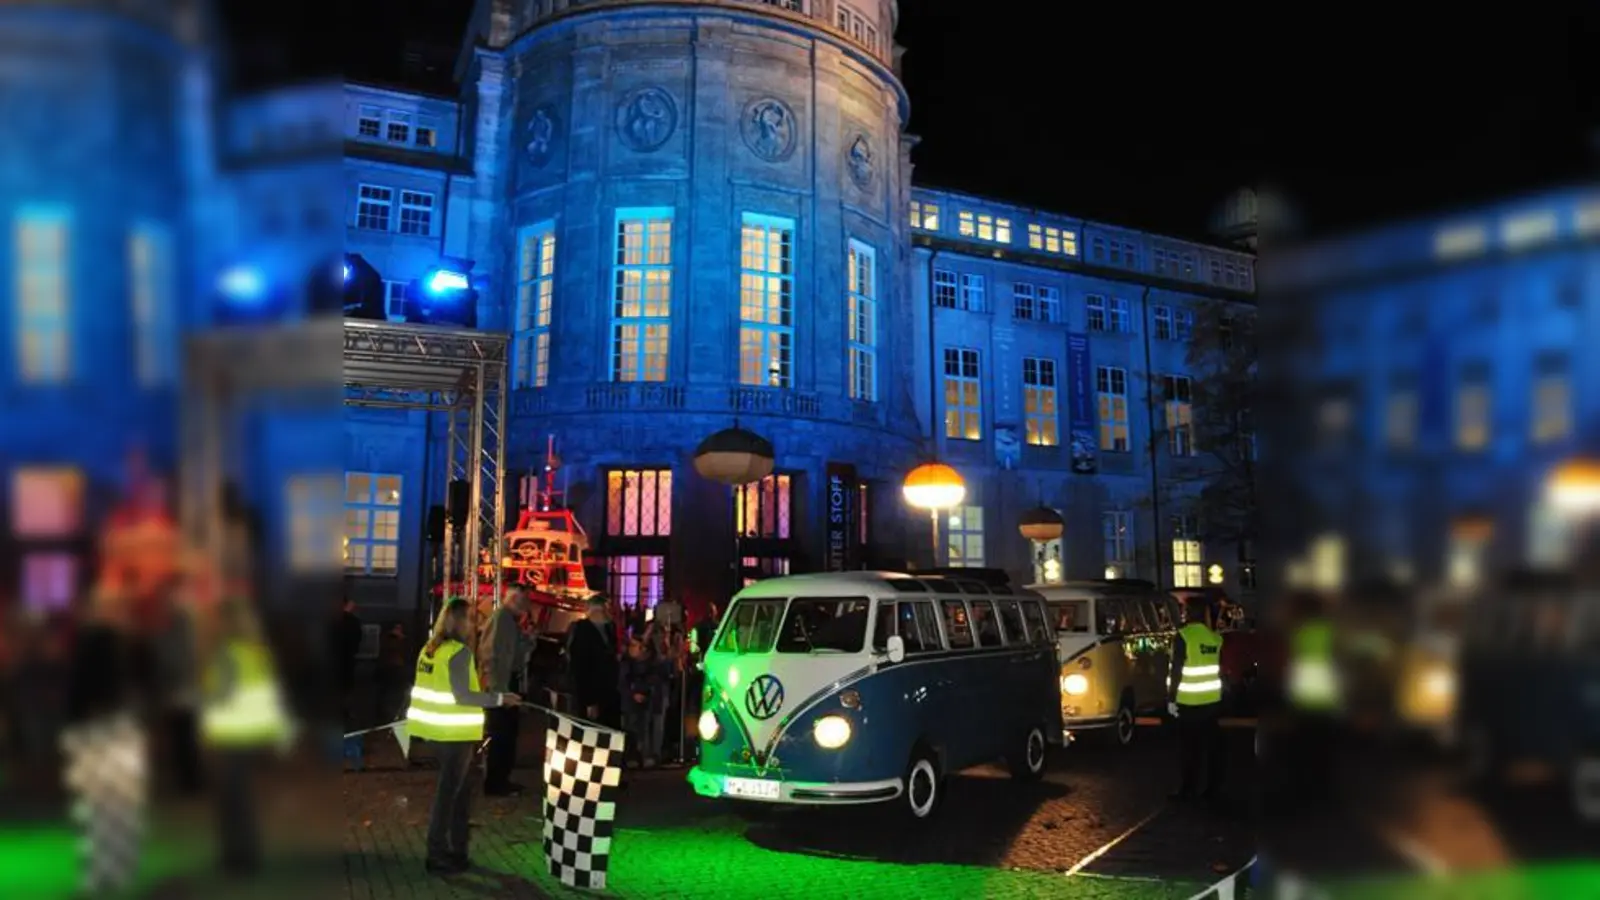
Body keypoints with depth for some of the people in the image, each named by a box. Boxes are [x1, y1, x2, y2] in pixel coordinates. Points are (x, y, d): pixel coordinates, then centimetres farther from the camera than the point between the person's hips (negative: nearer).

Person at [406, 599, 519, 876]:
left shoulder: (429, 649, 8)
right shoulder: (459, 652, -18)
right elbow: (461, 696, -21)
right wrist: (499, 698, -16)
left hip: (438, 729, 8)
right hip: (454, 732, -8)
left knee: (460, 789, 18)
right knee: (448, 792, 3)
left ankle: (455, 850, 24)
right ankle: (437, 856, 10)